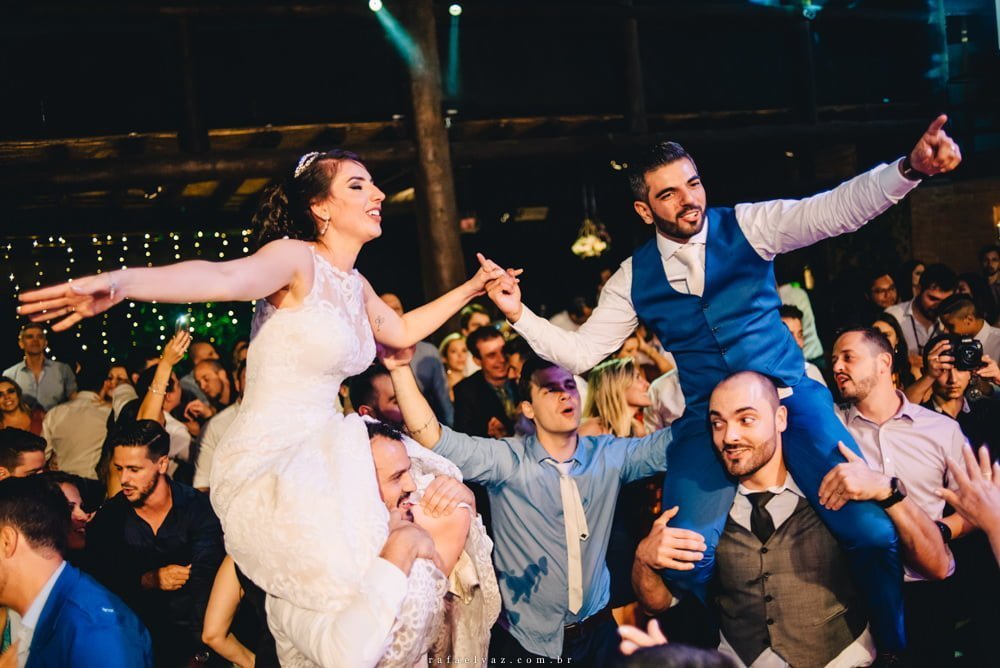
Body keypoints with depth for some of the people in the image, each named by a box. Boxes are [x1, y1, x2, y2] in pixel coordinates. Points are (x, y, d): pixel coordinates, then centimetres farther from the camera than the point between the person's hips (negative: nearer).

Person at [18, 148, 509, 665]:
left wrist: (470, 289, 30)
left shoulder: (355, 286, 11)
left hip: (319, 458, 9)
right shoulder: (295, 258, -14)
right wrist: (123, 282, -53)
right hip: (268, 467, -9)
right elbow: (224, 277, -35)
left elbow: (403, 332, 30)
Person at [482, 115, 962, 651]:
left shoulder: (746, 226, -1)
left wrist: (910, 167, -31)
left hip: (789, 398, -1)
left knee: (873, 531, -16)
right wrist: (519, 314, -6)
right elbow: (581, 352, 6)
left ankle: (897, 647, 13)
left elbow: (834, 210, -14)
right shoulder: (635, 277, 4)